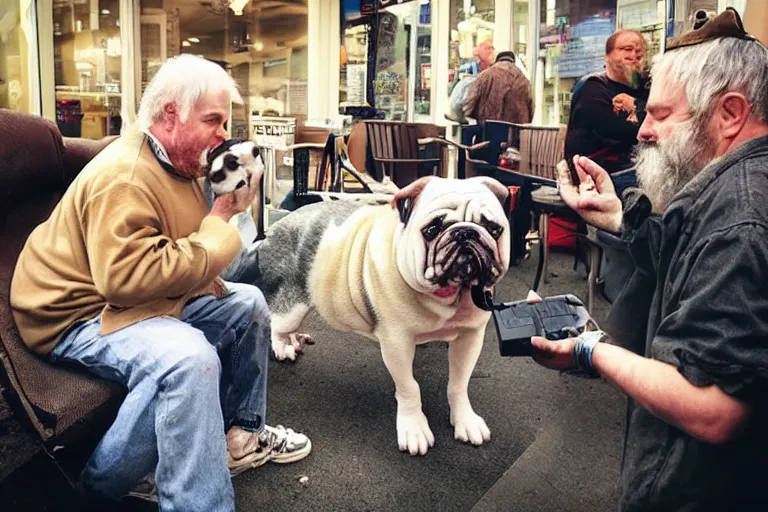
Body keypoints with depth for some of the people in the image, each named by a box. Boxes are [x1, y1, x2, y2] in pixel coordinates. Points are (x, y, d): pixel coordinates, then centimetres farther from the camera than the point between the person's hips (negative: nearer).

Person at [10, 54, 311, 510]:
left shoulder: (177, 161, 10)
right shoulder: (125, 176, -23)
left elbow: (181, 251, 18)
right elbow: (128, 276, -35)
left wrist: (225, 210, -2)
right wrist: (217, 236, -26)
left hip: (153, 298, 11)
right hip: (79, 314, -11)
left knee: (248, 303, 10)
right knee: (189, 358, -36)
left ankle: (240, 432, 20)